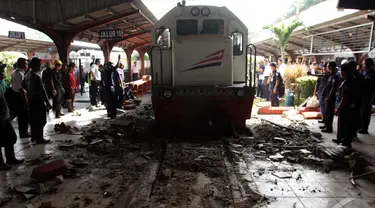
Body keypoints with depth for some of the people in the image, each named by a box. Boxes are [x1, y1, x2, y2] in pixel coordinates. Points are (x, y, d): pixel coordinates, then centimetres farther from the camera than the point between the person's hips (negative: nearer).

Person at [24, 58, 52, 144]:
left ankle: (33, 137, 29)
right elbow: (42, 91, -21)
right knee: (40, 121, 3)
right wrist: (48, 103, -17)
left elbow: (26, 87, 12)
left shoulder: (27, 75, 3)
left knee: (33, 120, 18)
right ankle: (39, 139, 9)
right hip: (38, 100, -9)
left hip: (31, 100, 9)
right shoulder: (37, 77, -22)